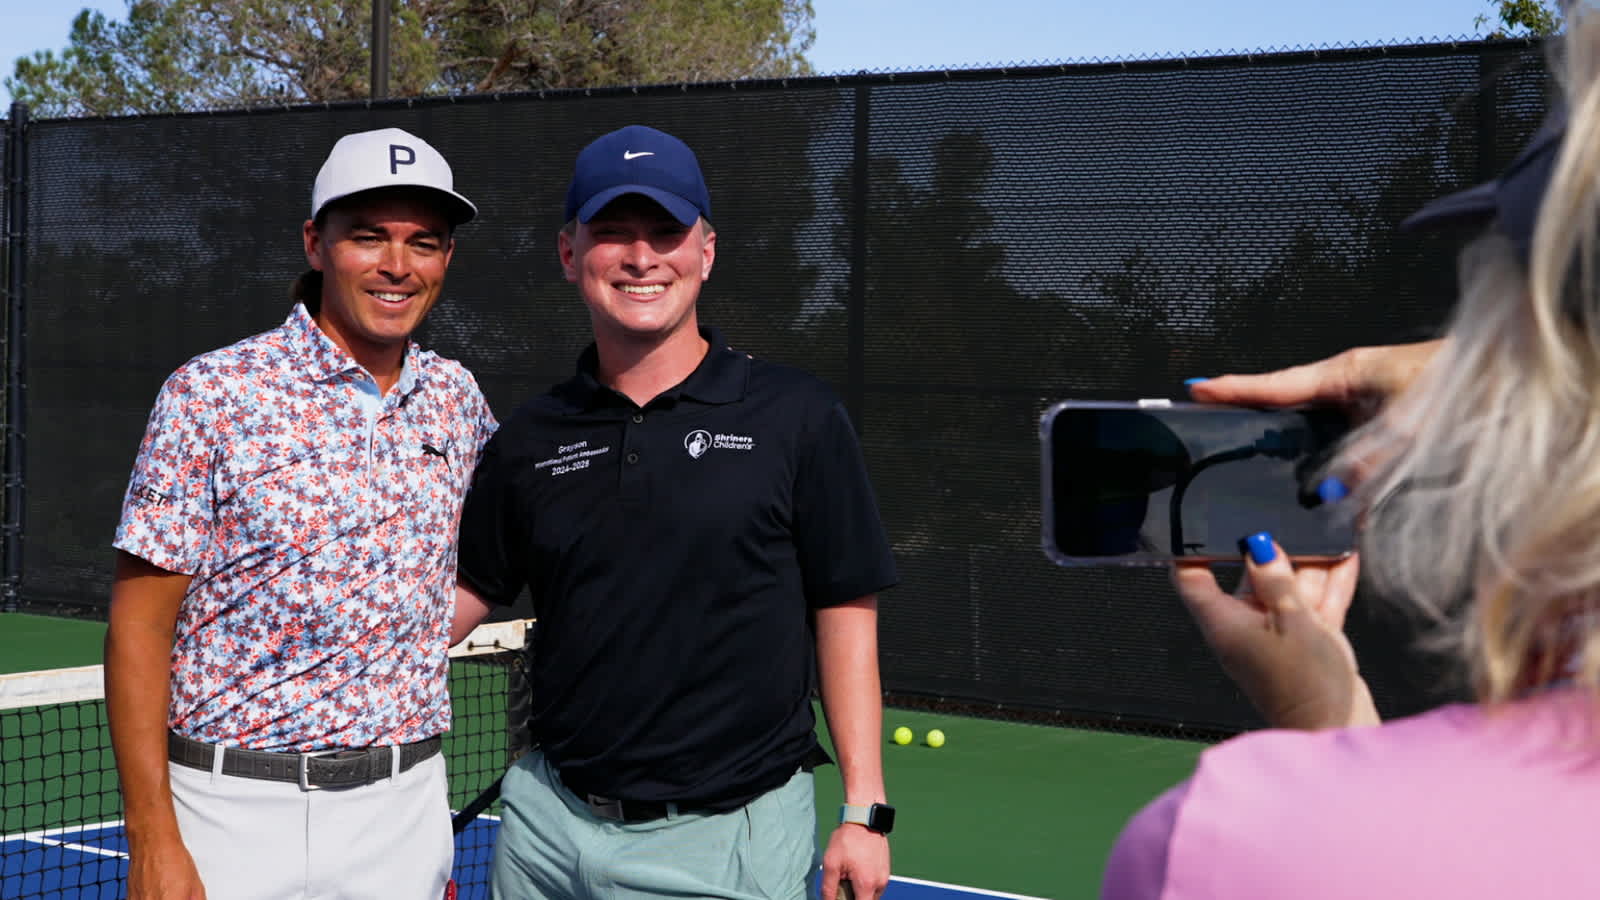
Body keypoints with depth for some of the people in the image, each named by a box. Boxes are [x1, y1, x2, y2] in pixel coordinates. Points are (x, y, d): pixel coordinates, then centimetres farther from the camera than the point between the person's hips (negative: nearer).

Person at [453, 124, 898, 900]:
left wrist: (865, 812, -5)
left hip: (726, 836, -3)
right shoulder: (528, 441, 5)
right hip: (548, 826, 3)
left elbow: (845, 615, -2)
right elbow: (467, 595, 12)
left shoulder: (797, 418, -4)